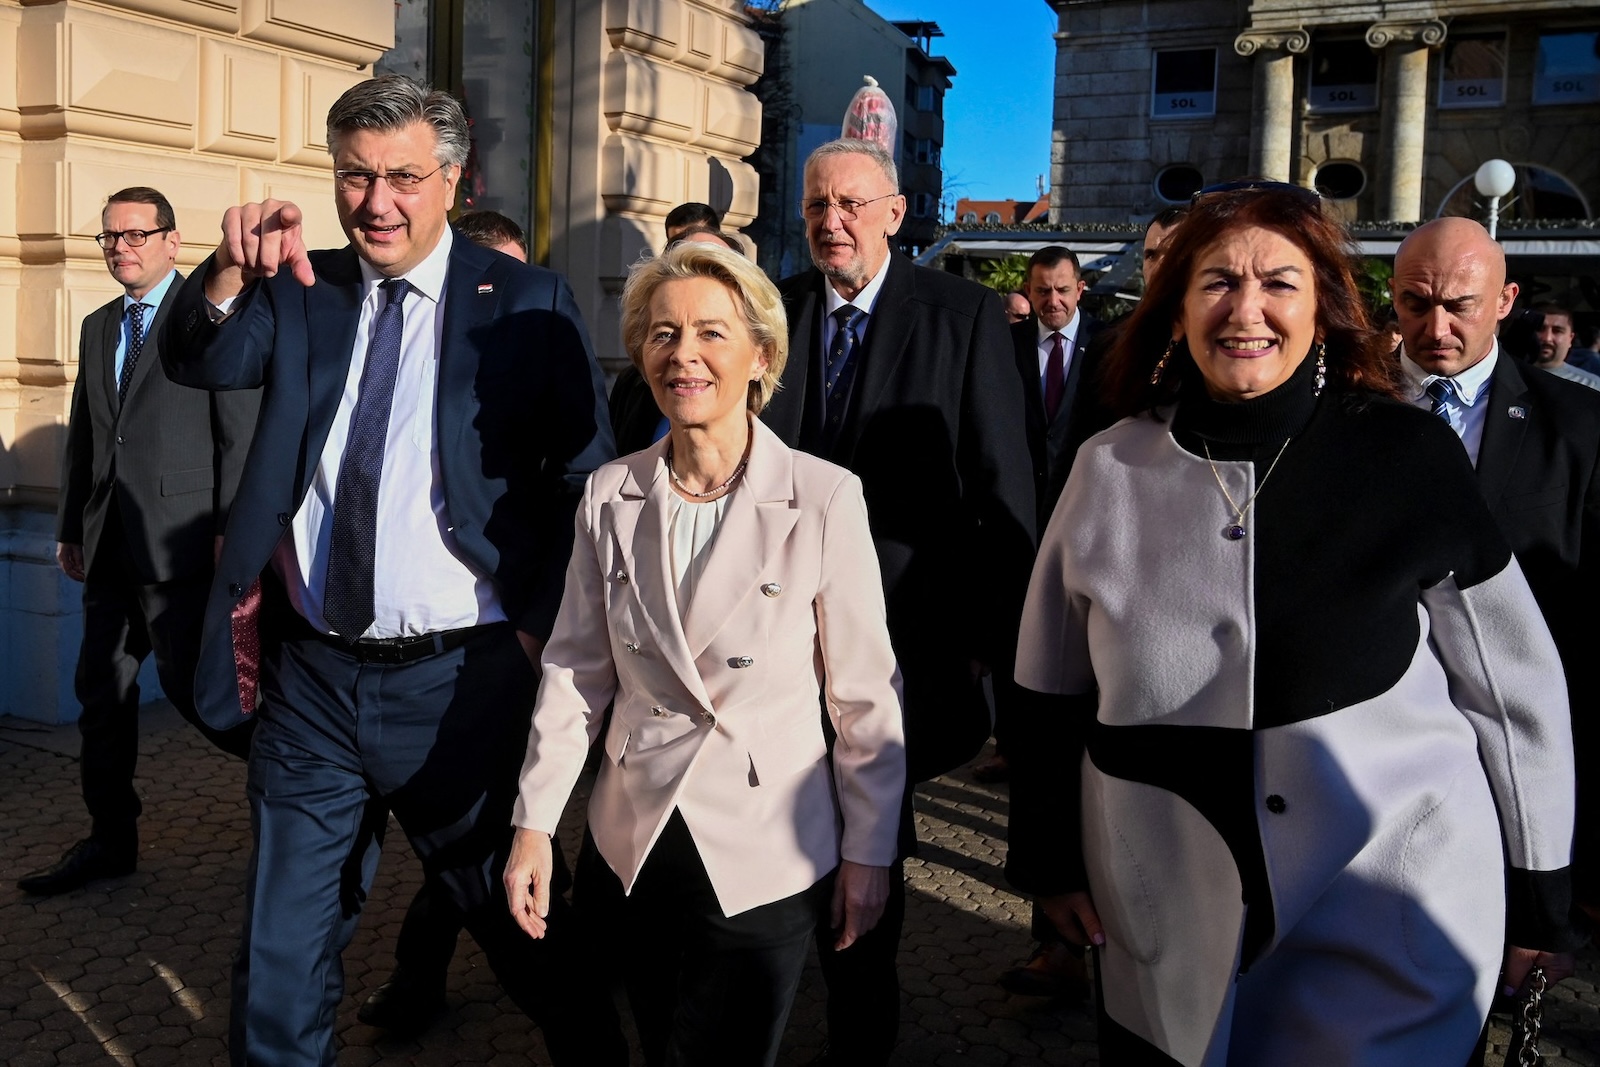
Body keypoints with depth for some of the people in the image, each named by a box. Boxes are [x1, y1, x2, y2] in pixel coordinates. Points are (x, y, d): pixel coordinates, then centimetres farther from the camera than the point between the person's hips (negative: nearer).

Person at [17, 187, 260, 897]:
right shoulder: (98, 327, 17)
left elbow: (243, 431, -10)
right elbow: (81, 435, 20)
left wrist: (232, 531, -14)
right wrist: (70, 528, 17)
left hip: (178, 539, -7)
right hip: (109, 545, 8)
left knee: (189, 683, -6)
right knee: (100, 689, 10)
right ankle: (111, 839, 21)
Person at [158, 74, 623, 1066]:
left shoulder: (528, 303, -3)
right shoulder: (300, 290, 8)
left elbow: (587, 481, -3)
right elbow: (200, 363, -7)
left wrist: (539, 633, -9)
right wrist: (232, 271, -25)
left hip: (463, 678, -3)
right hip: (314, 675, 4)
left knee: (532, 934, 11)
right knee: (280, 968, 15)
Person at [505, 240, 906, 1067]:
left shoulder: (825, 498, -13)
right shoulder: (609, 496, -2)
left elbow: (865, 694, -8)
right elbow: (575, 671, 5)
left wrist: (870, 851, -4)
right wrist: (534, 823, 1)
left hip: (763, 864, -3)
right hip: (633, 850, 4)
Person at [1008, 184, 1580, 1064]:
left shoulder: (1410, 458, -9)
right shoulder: (1111, 468, -3)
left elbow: (1512, 683, -1)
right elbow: (1055, 686, 6)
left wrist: (1540, 896, 3)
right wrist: (1051, 858, 7)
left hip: (1389, 922, -2)